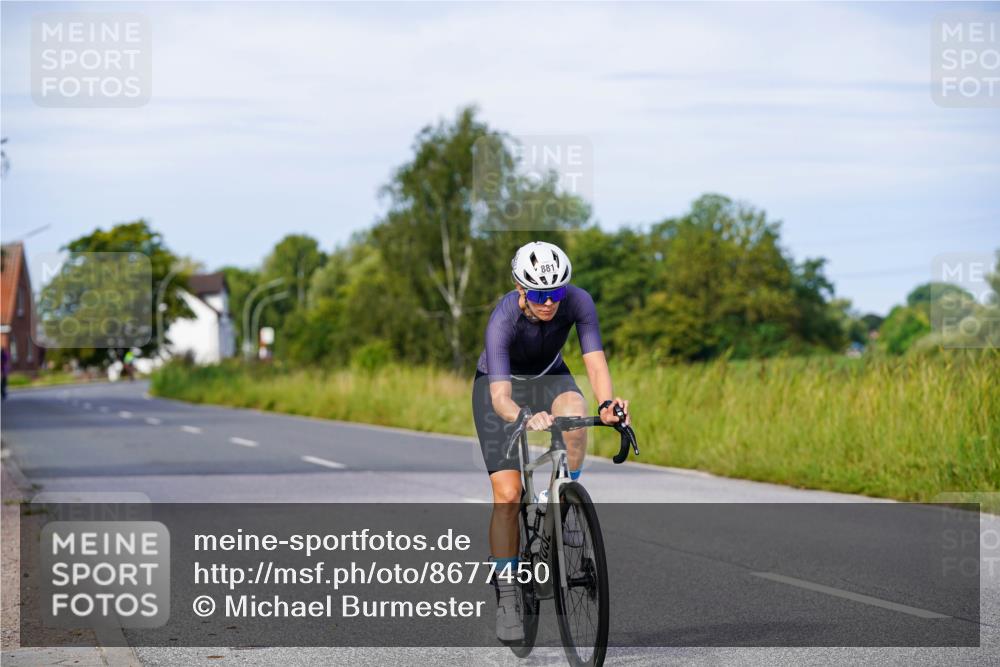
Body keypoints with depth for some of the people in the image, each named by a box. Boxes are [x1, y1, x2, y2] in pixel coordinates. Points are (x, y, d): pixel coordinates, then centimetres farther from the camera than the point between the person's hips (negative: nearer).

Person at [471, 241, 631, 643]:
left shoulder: (578, 302, -27)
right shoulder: (504, 319, -35)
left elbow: (595, 362, -30)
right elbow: (500, 396, -42)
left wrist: (607, 403, -51)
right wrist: (524, 419, -63)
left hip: (549, 378, 2)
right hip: (499, 384, -2)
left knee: (574, 410, -35)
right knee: (507, 494, -13)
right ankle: (507, 596, -1)